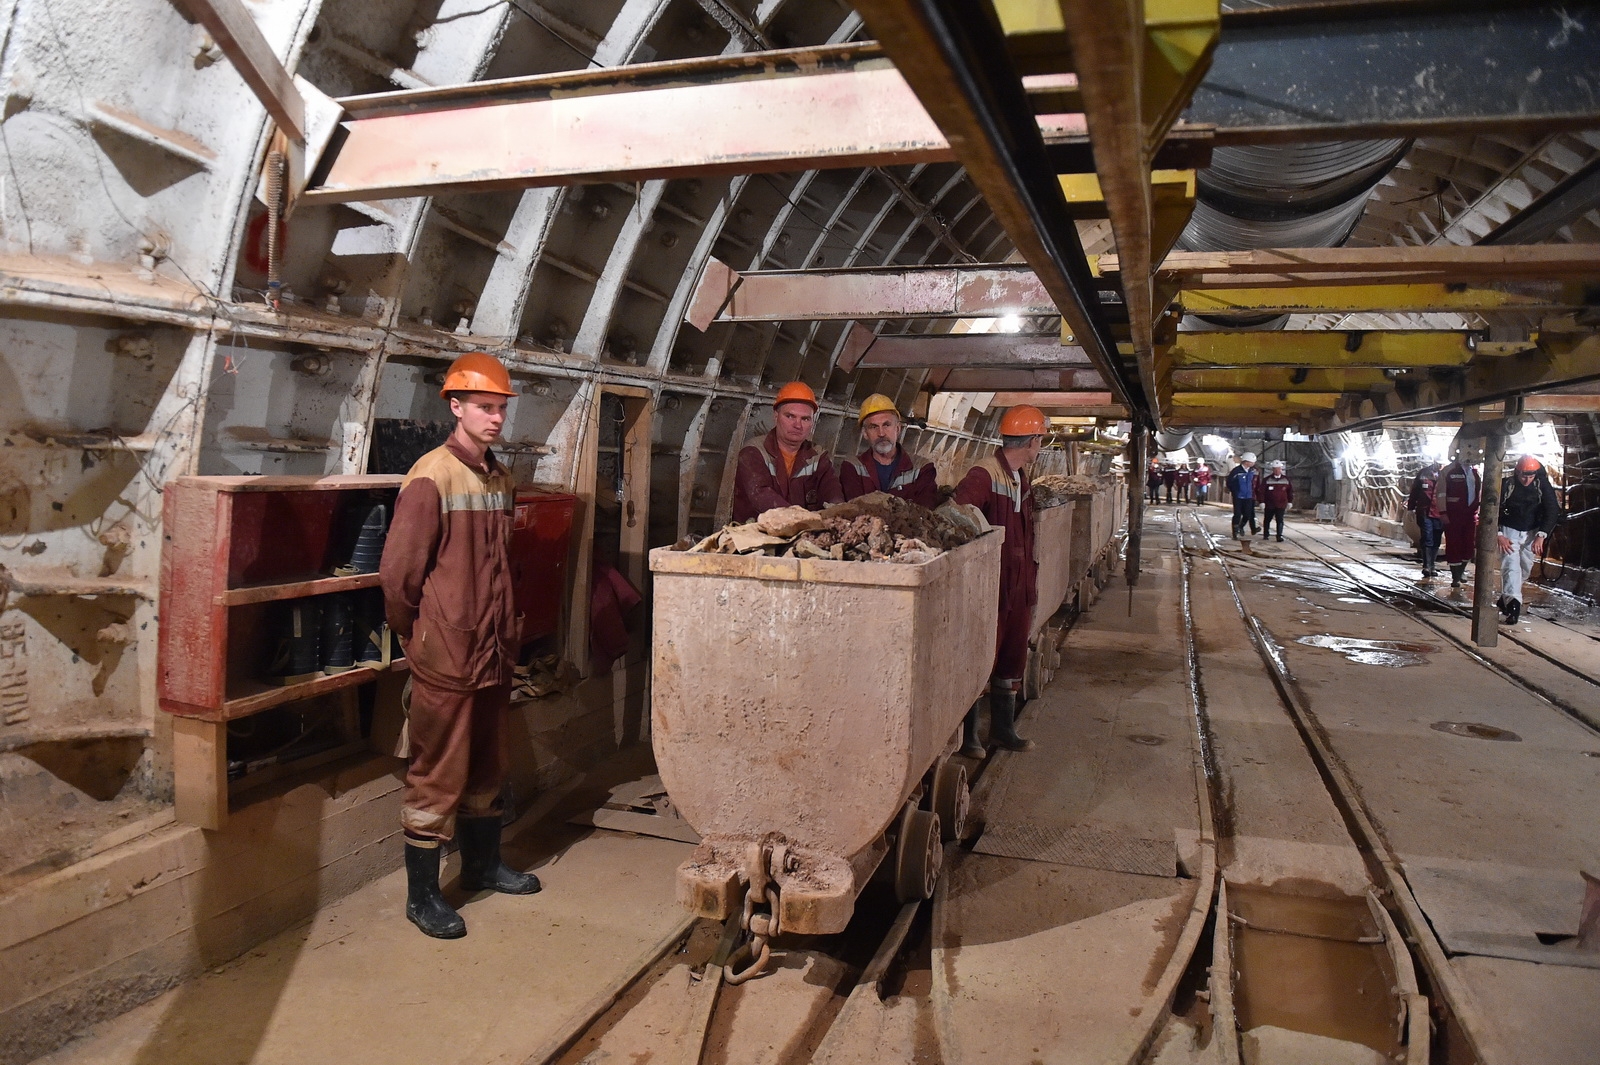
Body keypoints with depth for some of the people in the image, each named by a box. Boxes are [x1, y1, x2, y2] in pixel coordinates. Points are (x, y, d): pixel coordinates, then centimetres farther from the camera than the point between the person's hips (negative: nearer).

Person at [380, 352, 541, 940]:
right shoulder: (431, 478, -14)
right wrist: (417, 635, -4)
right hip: (446, 655, -7)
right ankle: (421, 894, 16)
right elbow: (398, 571, -14)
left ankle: (482, 863, 37)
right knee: (437, 776, 2)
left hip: (494, 650, 7)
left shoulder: (501, 480, 9)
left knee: (486, 766, 19)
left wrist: (507, 630, 13)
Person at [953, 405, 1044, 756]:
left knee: (1013, 657, 17)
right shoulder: (984, 475, -19)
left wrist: (1030, 575, 17)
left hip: (1018, 585, 9)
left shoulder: (1021, 478, 11)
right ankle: (967, 735, 15)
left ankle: (1003, 728, 31)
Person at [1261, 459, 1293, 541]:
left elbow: (1291, 491, 10)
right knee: (1267, 520, 11)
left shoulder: (1286, 479, 3)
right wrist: (1262, 502, -9)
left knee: (1280, 520, -7)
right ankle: (1265, 534, 27)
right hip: (1269, 504, 0)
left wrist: (1290, 502, 8)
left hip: (1281, 504, 0)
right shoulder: (1267, 479, -2)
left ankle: (1279, 536, -3)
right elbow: (1262, 491, -4)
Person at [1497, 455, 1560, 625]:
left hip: (1531, 532, 3)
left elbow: (1552, 510, -9)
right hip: (1509, 530, -3)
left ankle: (1505, 598, 24)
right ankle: (1513, 604, -26)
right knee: (1511, 566, -16)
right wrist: (1499, 535, -18)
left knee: (1525, 568, 7)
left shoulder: (1542, 485, -10)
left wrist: (1541, 535, -19)